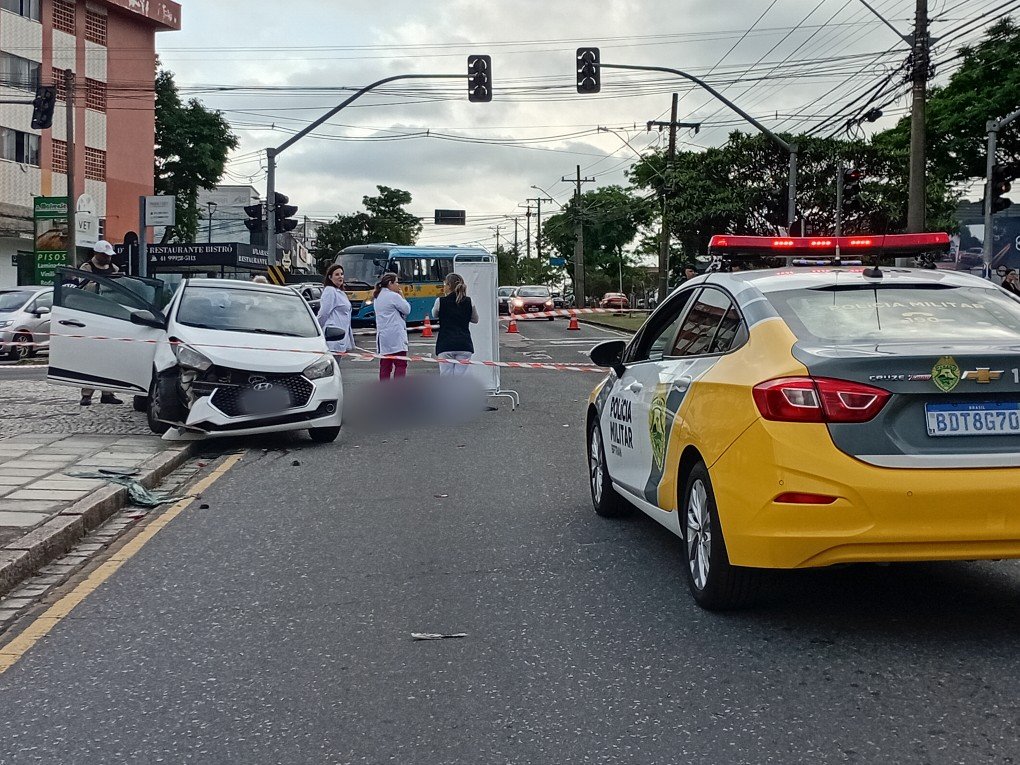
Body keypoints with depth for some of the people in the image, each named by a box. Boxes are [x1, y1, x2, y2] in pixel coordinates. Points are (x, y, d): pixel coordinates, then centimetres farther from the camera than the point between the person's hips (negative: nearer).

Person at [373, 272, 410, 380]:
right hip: (396, 336, -8)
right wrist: (402, 297, 8)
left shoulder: (377, 297, 15)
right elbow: (407, 310, -4)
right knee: (400, 364, -5)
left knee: (385, 365, 7)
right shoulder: (394, 296, -9)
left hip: (382, 335, 8)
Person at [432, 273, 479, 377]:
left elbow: (434, 314, 18)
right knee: (461, 375, 1)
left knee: (446, 376, 1)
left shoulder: (440, 301, -3)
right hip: (464, 344, 2)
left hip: (445, 345, -2)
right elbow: (475, 320, 18)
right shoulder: (469, 302, 4)